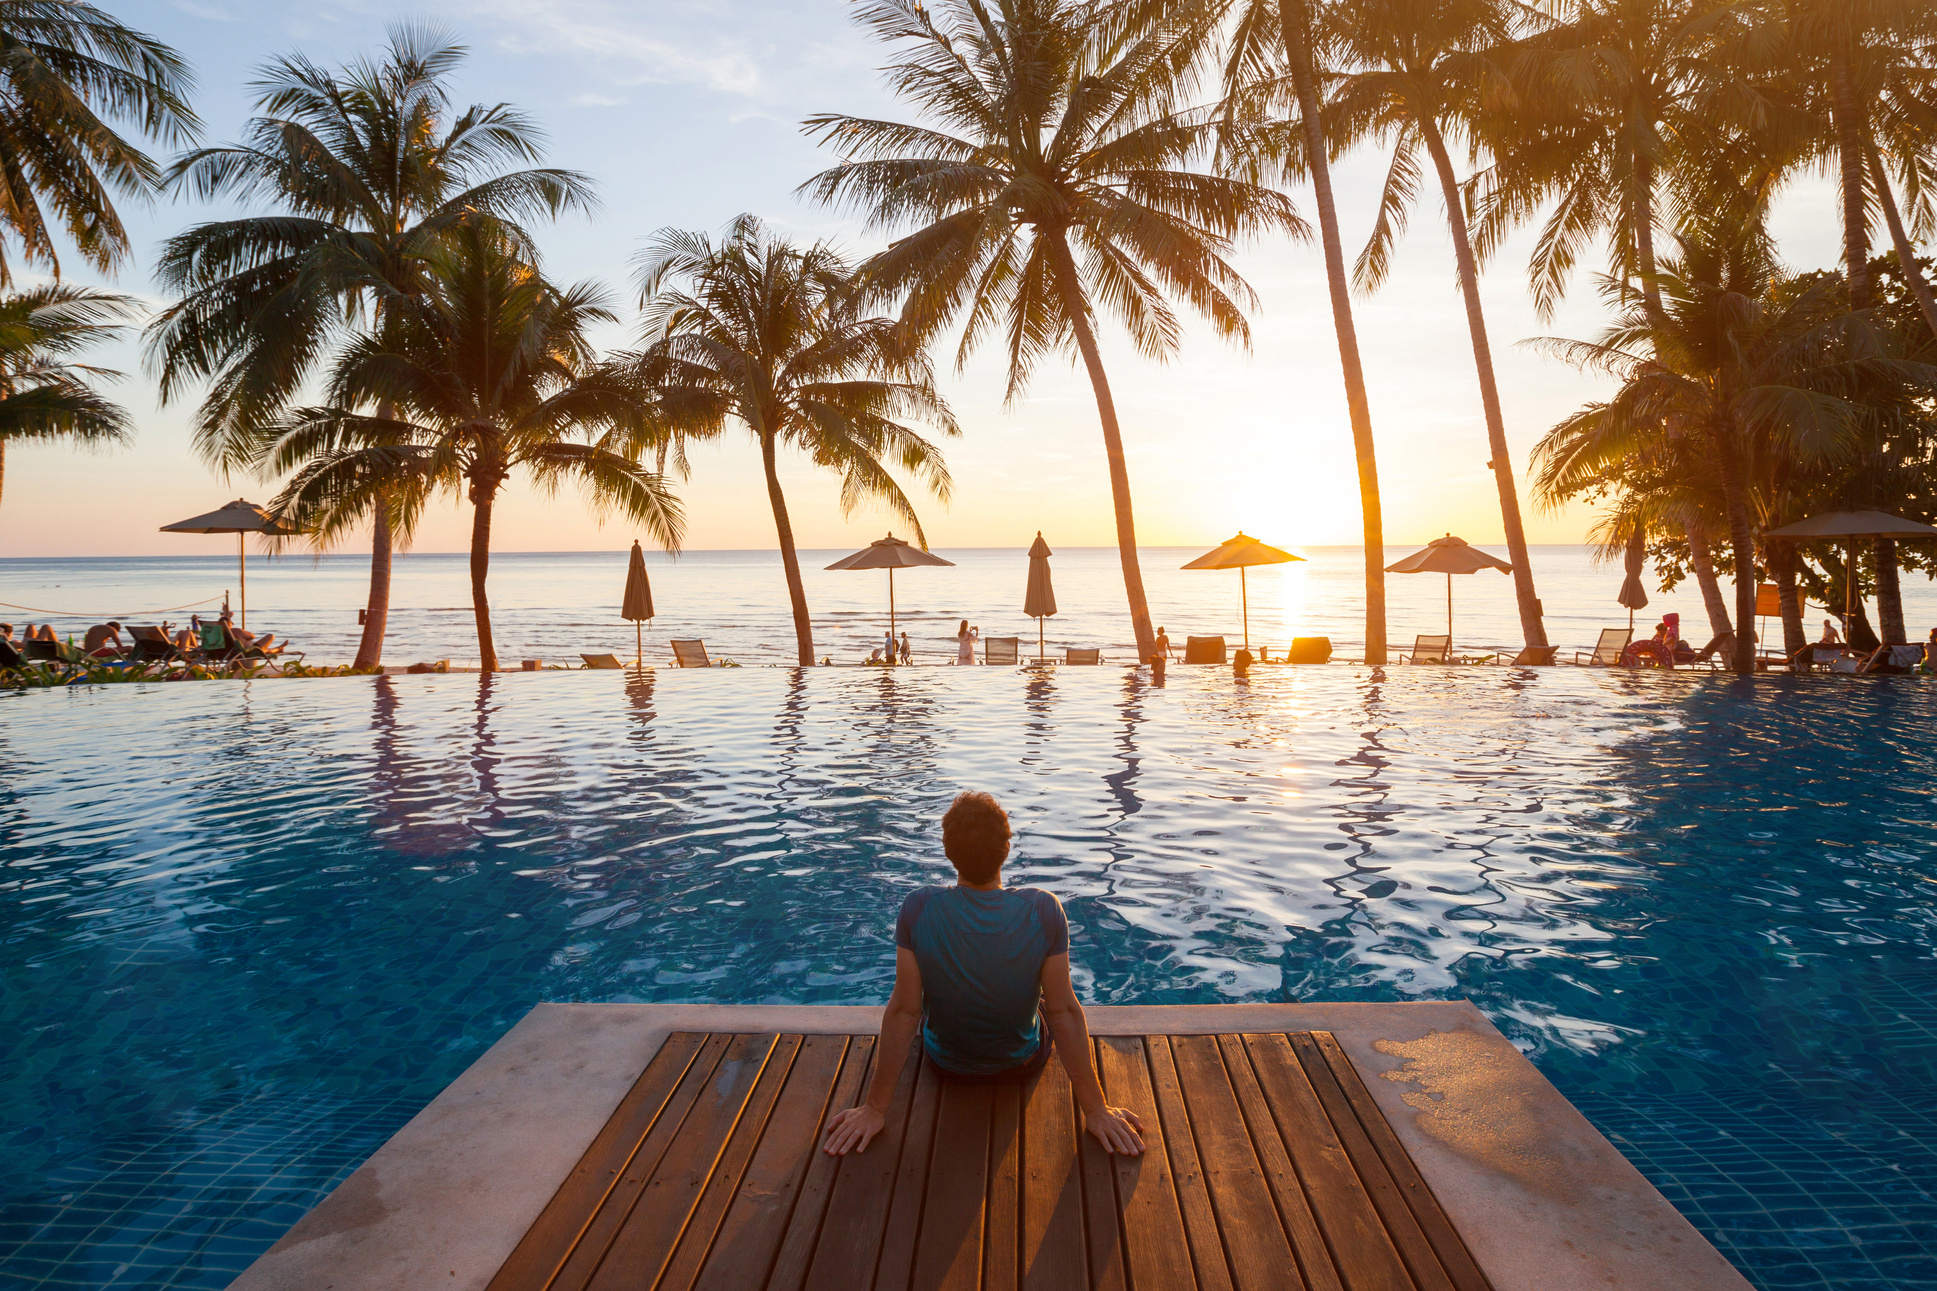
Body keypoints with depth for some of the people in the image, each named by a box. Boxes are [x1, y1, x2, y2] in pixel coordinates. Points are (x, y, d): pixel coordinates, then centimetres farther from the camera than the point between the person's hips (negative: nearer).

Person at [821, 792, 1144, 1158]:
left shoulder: (919, 908, -27)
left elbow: (903, 1010, -22)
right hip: (1024, 1063, 0)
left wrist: (875, 1108, -12)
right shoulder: (1043, 909, -28)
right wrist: (1095, 1110, -12)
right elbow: (1065, 1011, -23)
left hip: (945, 1064, 1)